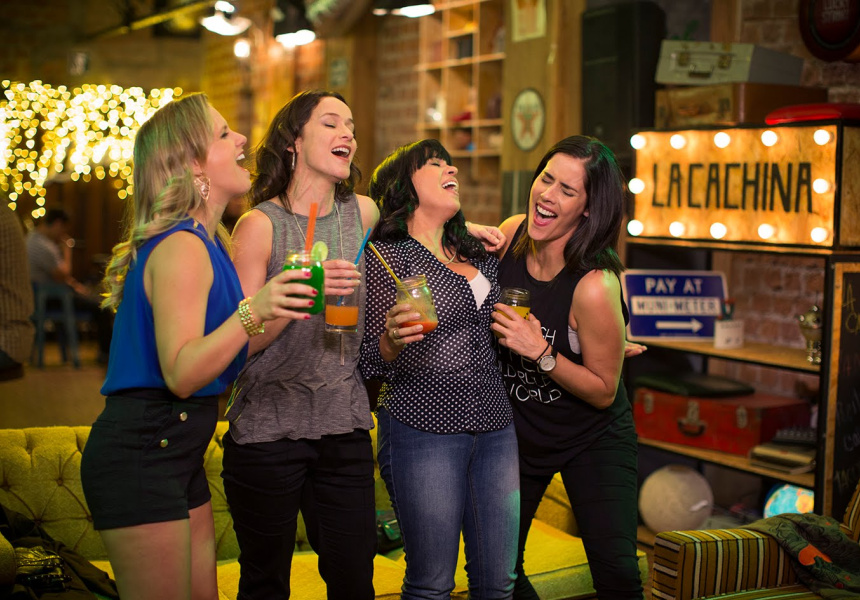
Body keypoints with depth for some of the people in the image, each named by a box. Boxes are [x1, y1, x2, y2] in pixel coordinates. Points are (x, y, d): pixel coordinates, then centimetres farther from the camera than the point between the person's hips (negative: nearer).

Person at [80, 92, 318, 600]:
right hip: (140, 454, -10)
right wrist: (253, 311, -34)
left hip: (178, 454, 10)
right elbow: (180, 374, -24)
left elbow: (227, 353, 16)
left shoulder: (206, 243, 14)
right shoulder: (181, 248, -16)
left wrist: (290, 299, 15)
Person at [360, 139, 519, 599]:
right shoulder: (387, 255, -3)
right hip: (424, 427, -6)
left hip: (495, 429, 6)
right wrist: (392, 341, -28)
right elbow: (371, 363, -6)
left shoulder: (479, 255, 16)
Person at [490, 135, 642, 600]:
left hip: (592, 439, -5)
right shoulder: (511, 234, -11)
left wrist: (541, 352, -30)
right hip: (516, 431, 5)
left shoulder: (595, 286, -29)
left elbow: (603, 391, -19)